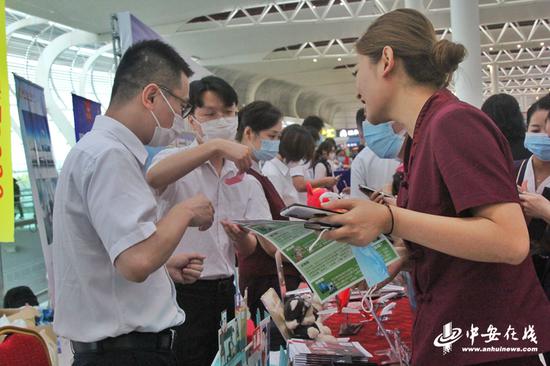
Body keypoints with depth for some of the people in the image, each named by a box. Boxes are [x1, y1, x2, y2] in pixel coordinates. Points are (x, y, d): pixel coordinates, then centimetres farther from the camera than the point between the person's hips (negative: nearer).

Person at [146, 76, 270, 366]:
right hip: (182, 291, -5)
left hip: (225, 291, 5)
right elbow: (153, 178, -30)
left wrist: (242, 237, -19)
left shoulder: (246, 179, 10)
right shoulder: (177, 161, -4)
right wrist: (216, 146, -37)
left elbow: (248, 251, 5)